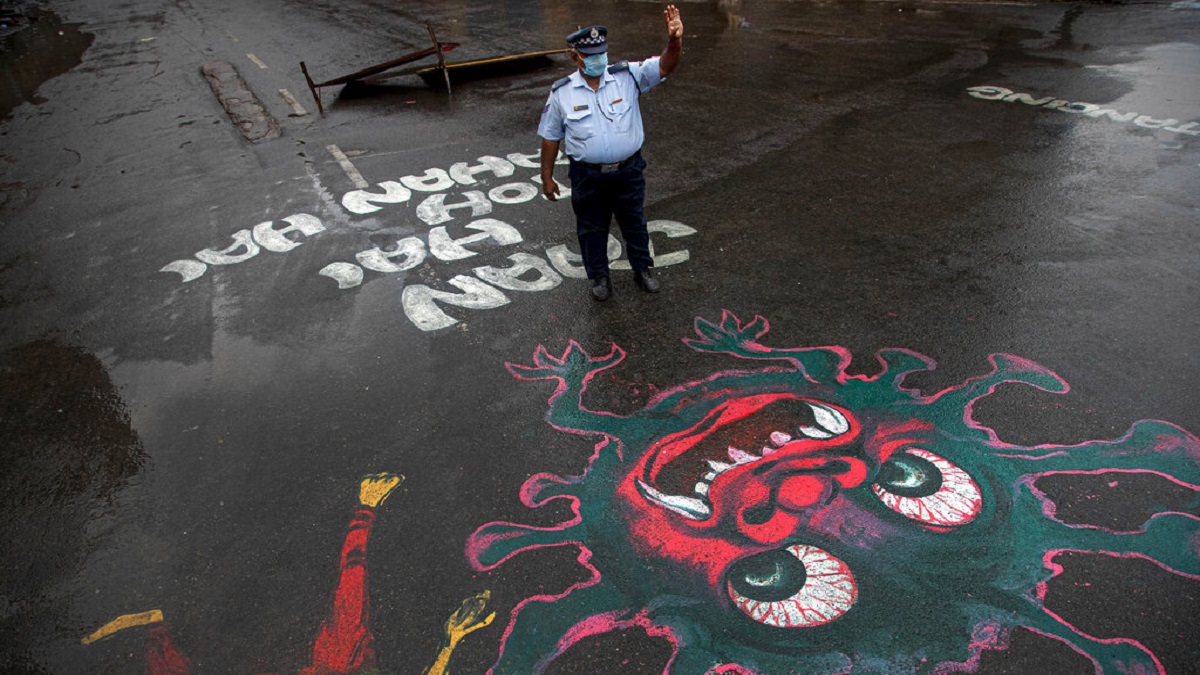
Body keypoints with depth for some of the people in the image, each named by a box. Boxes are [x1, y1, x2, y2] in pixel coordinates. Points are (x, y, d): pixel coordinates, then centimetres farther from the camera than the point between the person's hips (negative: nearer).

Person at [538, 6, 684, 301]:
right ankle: (599, 277, 36)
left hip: (628, 171, 1)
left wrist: (674, 41, -40)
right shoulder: (562, 92, -6)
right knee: (592, 227, 14)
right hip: (587, 175, 0)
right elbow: (550, 137, 2)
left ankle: (642, 269, 40)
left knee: (634, 223, 18)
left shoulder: (628, 76, -7)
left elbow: (664, 66, -18)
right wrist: (546, 177, 4)